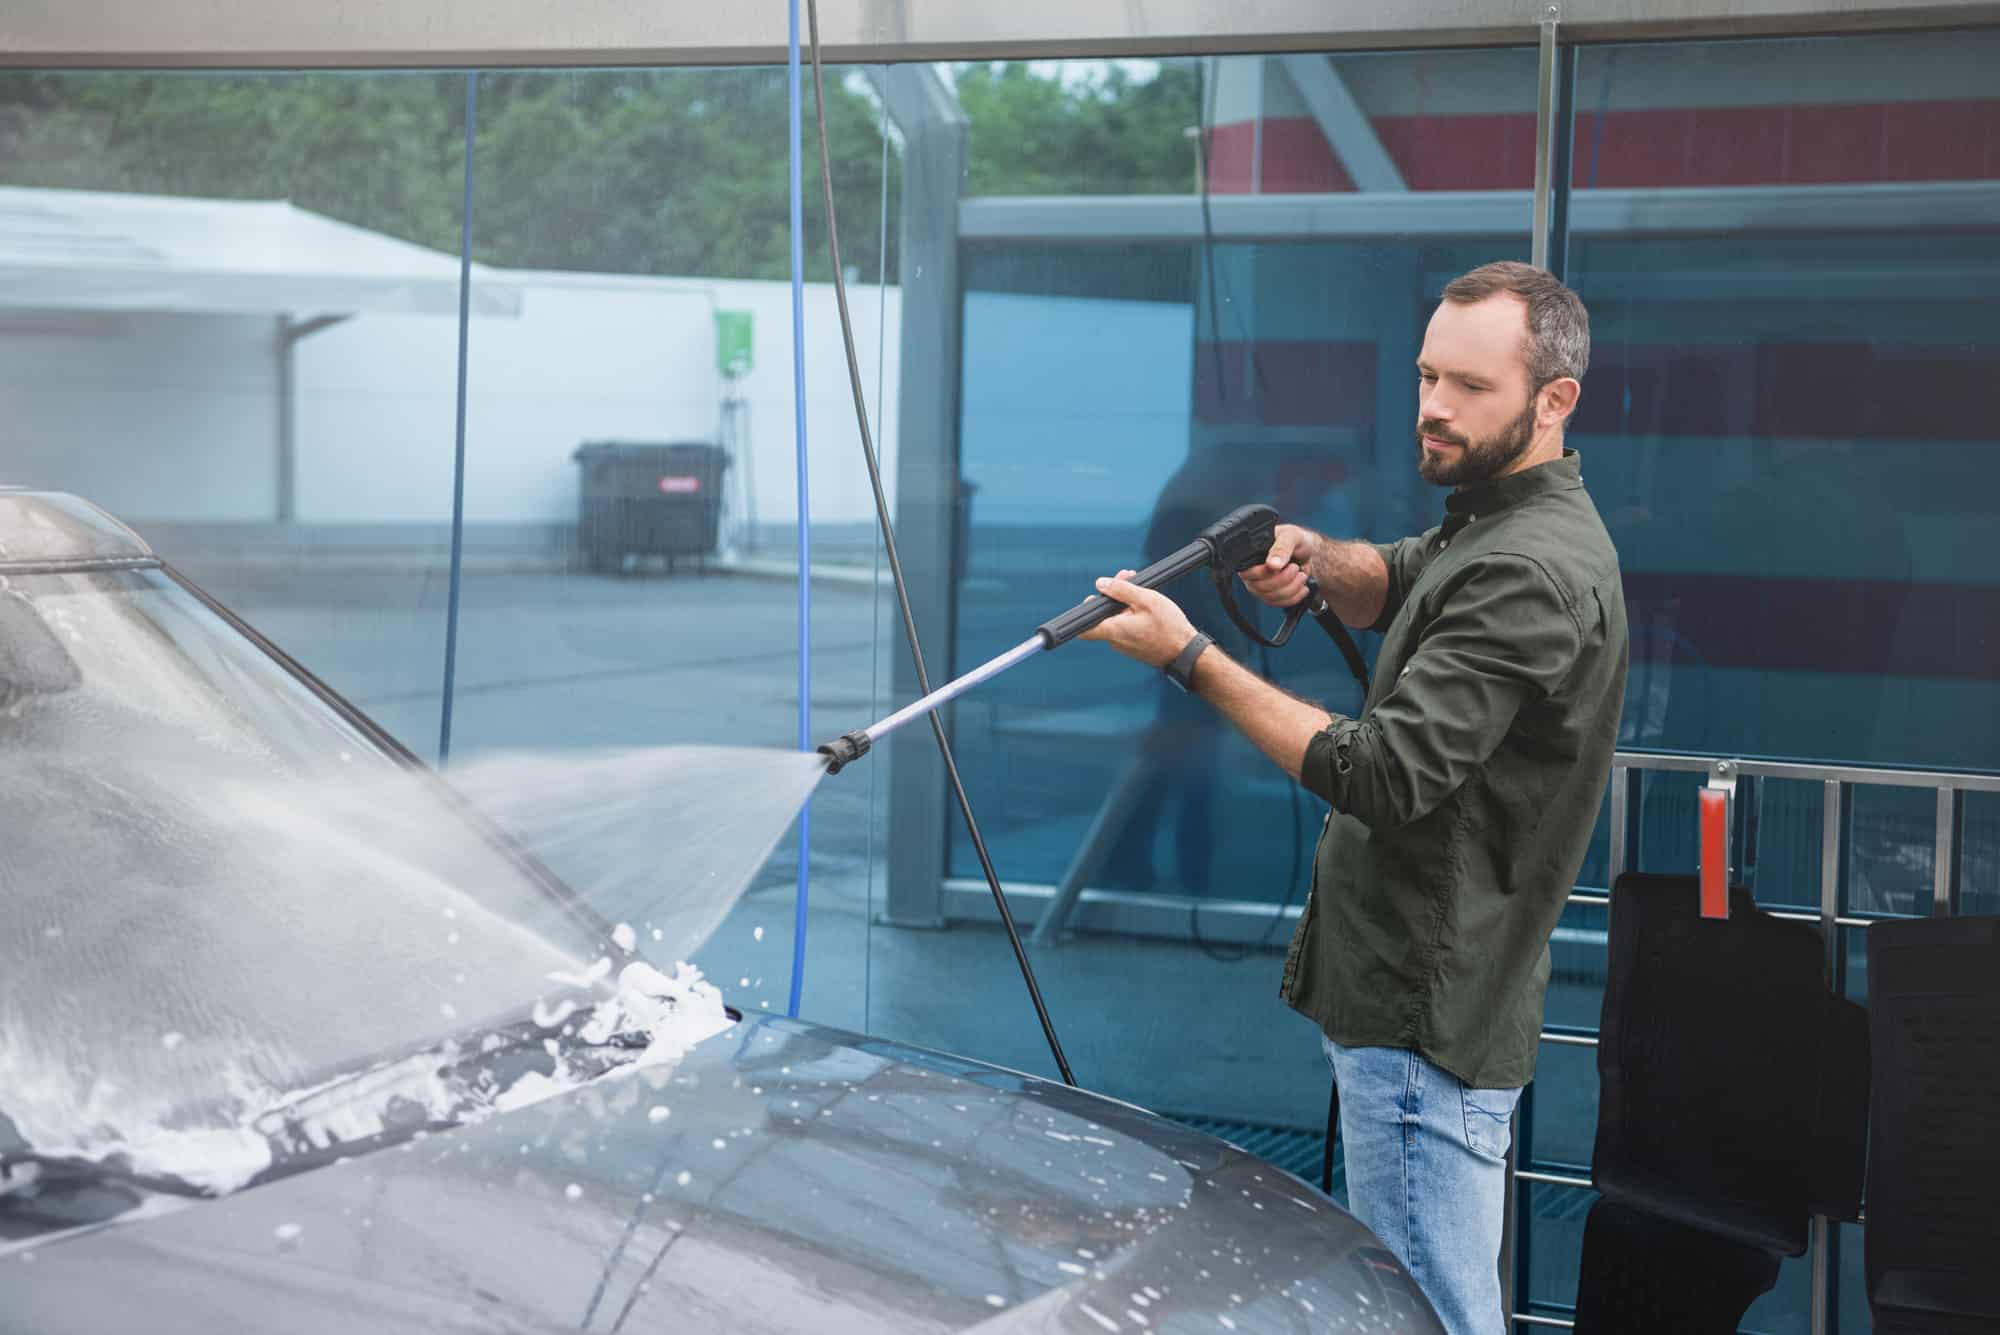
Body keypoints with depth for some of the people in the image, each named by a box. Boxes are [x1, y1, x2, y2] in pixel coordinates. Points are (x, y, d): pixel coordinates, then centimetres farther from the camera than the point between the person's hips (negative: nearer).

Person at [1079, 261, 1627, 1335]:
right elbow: (1392, 585, 28)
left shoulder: (1530, 575, -21)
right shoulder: (1500, 525, 13)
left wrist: (1191, 659, -22)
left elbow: (1385, 775, -26)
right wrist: (1315, 557, 2)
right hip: (1415, 1002, 11)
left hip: (1424, 1023, -11)